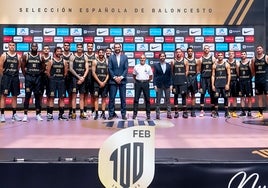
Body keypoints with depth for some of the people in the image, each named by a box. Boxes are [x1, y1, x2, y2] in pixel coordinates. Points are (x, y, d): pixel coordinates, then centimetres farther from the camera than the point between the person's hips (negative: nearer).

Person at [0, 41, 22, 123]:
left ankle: (14, 114, 16)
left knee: (15, 96, 8)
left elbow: (18, 68, 10)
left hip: (15, 78, 3)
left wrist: (14, 74, 4)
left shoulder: (18, 56, 7)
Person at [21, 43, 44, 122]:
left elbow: (43, 68, 10)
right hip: (29, 77, -2)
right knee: (27, 96, -4)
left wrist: (39, 75, 3)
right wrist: (26, 75, -1)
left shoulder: (40, 57, 6)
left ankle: (38, 114, 11)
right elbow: (23, 67, 4)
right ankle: (25, 114, 0)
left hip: (38, 77, 2)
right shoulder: (26, 56, 1)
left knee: (38, 96, 5)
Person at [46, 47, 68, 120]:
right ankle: (50, 114, 1)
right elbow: (48, 72, -1)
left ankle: (61, 114, 9)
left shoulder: (64, 62, 7)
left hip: (61, 81, 3)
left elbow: (65, 72, 10)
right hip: (53, 81, -3)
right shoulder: (51, 61, 0)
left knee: (61, 97, 3)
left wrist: (62, 78, 5)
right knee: (51, 97, -3)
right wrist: (51, 78, -1)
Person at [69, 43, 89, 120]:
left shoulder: (85, 57, 9)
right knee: (74, 96, -2)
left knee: (82, 97, 5)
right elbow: (71, 69, -4)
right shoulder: (72, 57, 2)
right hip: (75, 78, -3)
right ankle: (73, 113, 0)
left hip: (82, 78, 3)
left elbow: (87, 69, 4)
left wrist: (83, 77, -10)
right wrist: (78, 77, -10)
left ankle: (82, 113, 7)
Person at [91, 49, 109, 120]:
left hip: (105, 83, 2)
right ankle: (96, 113, 0)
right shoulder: (95, 62, 3)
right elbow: (93, 73, -2)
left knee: (104, 98, 3)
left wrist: (104, 82, -7)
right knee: (96, 98, -2)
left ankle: (103, 113, 8)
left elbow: (108, 73, 5)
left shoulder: (106, 62, 7)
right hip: (97, 83, -1)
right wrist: (99, 82, -9)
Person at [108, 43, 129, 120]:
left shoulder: (125, 57, 8)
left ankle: (123, 114, 9)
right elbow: (110, 69, 0)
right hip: (113, 81, 0)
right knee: (111, 98, -1)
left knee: (123, 98, 3)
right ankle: (111, 114, 6)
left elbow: (126, 69, 1)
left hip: (122, 80, 1)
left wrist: (121, 77, -10)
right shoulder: (111, 57, 6)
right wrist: (115, 78, -10)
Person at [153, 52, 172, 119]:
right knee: (158, 100, 1)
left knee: (168, 100, 5)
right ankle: (157, 114, 6)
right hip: (159, 85, -2)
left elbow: (170, 75, 7)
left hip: (167, 85, 2)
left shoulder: (168, 65, 8)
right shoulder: (156, 65, 3)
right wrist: (155, 85, -7)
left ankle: (169, 114, 11)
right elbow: (154, 76, 0)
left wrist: (171, 85, 0)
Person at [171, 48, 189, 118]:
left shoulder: (185, 61, 4)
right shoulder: (173, 61, 6)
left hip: (183, 81, -1)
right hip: (175, 81, 1)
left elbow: (187, 71, 5)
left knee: (184, 96, -1)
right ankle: (176, 112, 10)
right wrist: (174, 78, 3)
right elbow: (171, 72, 8)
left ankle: (184, 112, 4)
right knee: (175, 96, 4)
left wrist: (183, 78, 0)